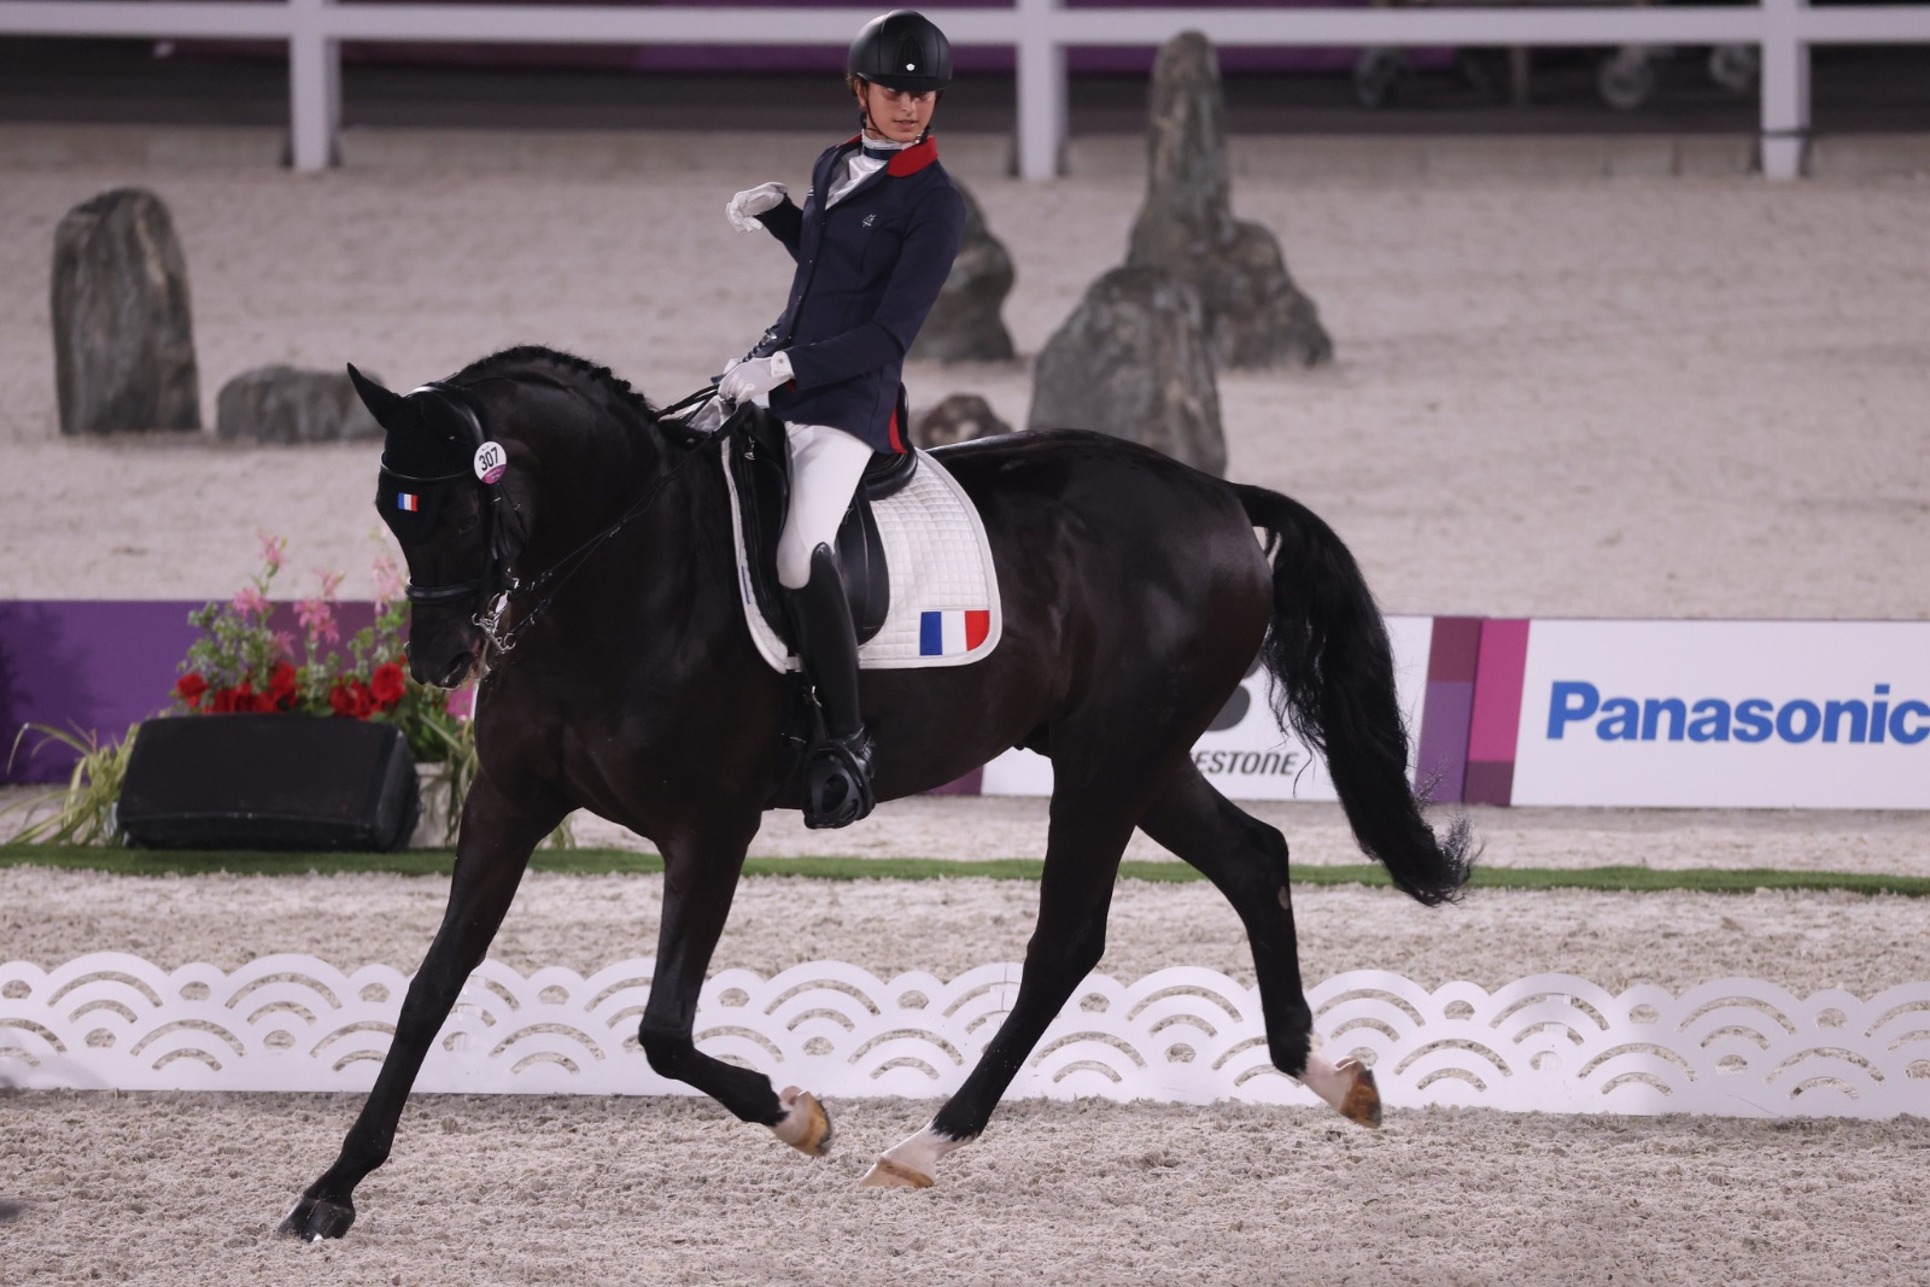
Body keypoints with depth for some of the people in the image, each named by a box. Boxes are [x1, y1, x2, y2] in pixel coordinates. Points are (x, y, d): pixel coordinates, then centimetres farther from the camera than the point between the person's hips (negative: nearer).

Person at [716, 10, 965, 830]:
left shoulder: (934, 205, -9)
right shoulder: (835, 168, 12)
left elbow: (888, 336, -15)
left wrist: (787, 366, -23)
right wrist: (775, 215, 17)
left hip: (847, 403, -8)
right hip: (769, 380, 8)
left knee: (801, 554, -28)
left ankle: (846, 742, -20)